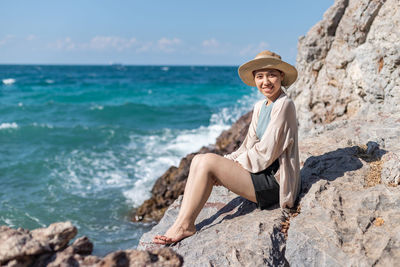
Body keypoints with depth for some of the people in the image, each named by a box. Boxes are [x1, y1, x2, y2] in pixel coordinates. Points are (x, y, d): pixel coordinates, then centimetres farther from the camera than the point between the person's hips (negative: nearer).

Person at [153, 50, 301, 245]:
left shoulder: (284, 105, -14)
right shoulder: (260, 106, 14)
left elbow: (266, 153, -18)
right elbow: (248, 147, 14)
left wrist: (232, 164, -9)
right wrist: (225, 163, -2)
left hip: (274, 181, -9)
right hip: (260, 173, 9)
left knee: (208, 161, -21)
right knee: (198, 160, -4)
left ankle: (184, 225, -16)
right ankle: (183, 220, -11)